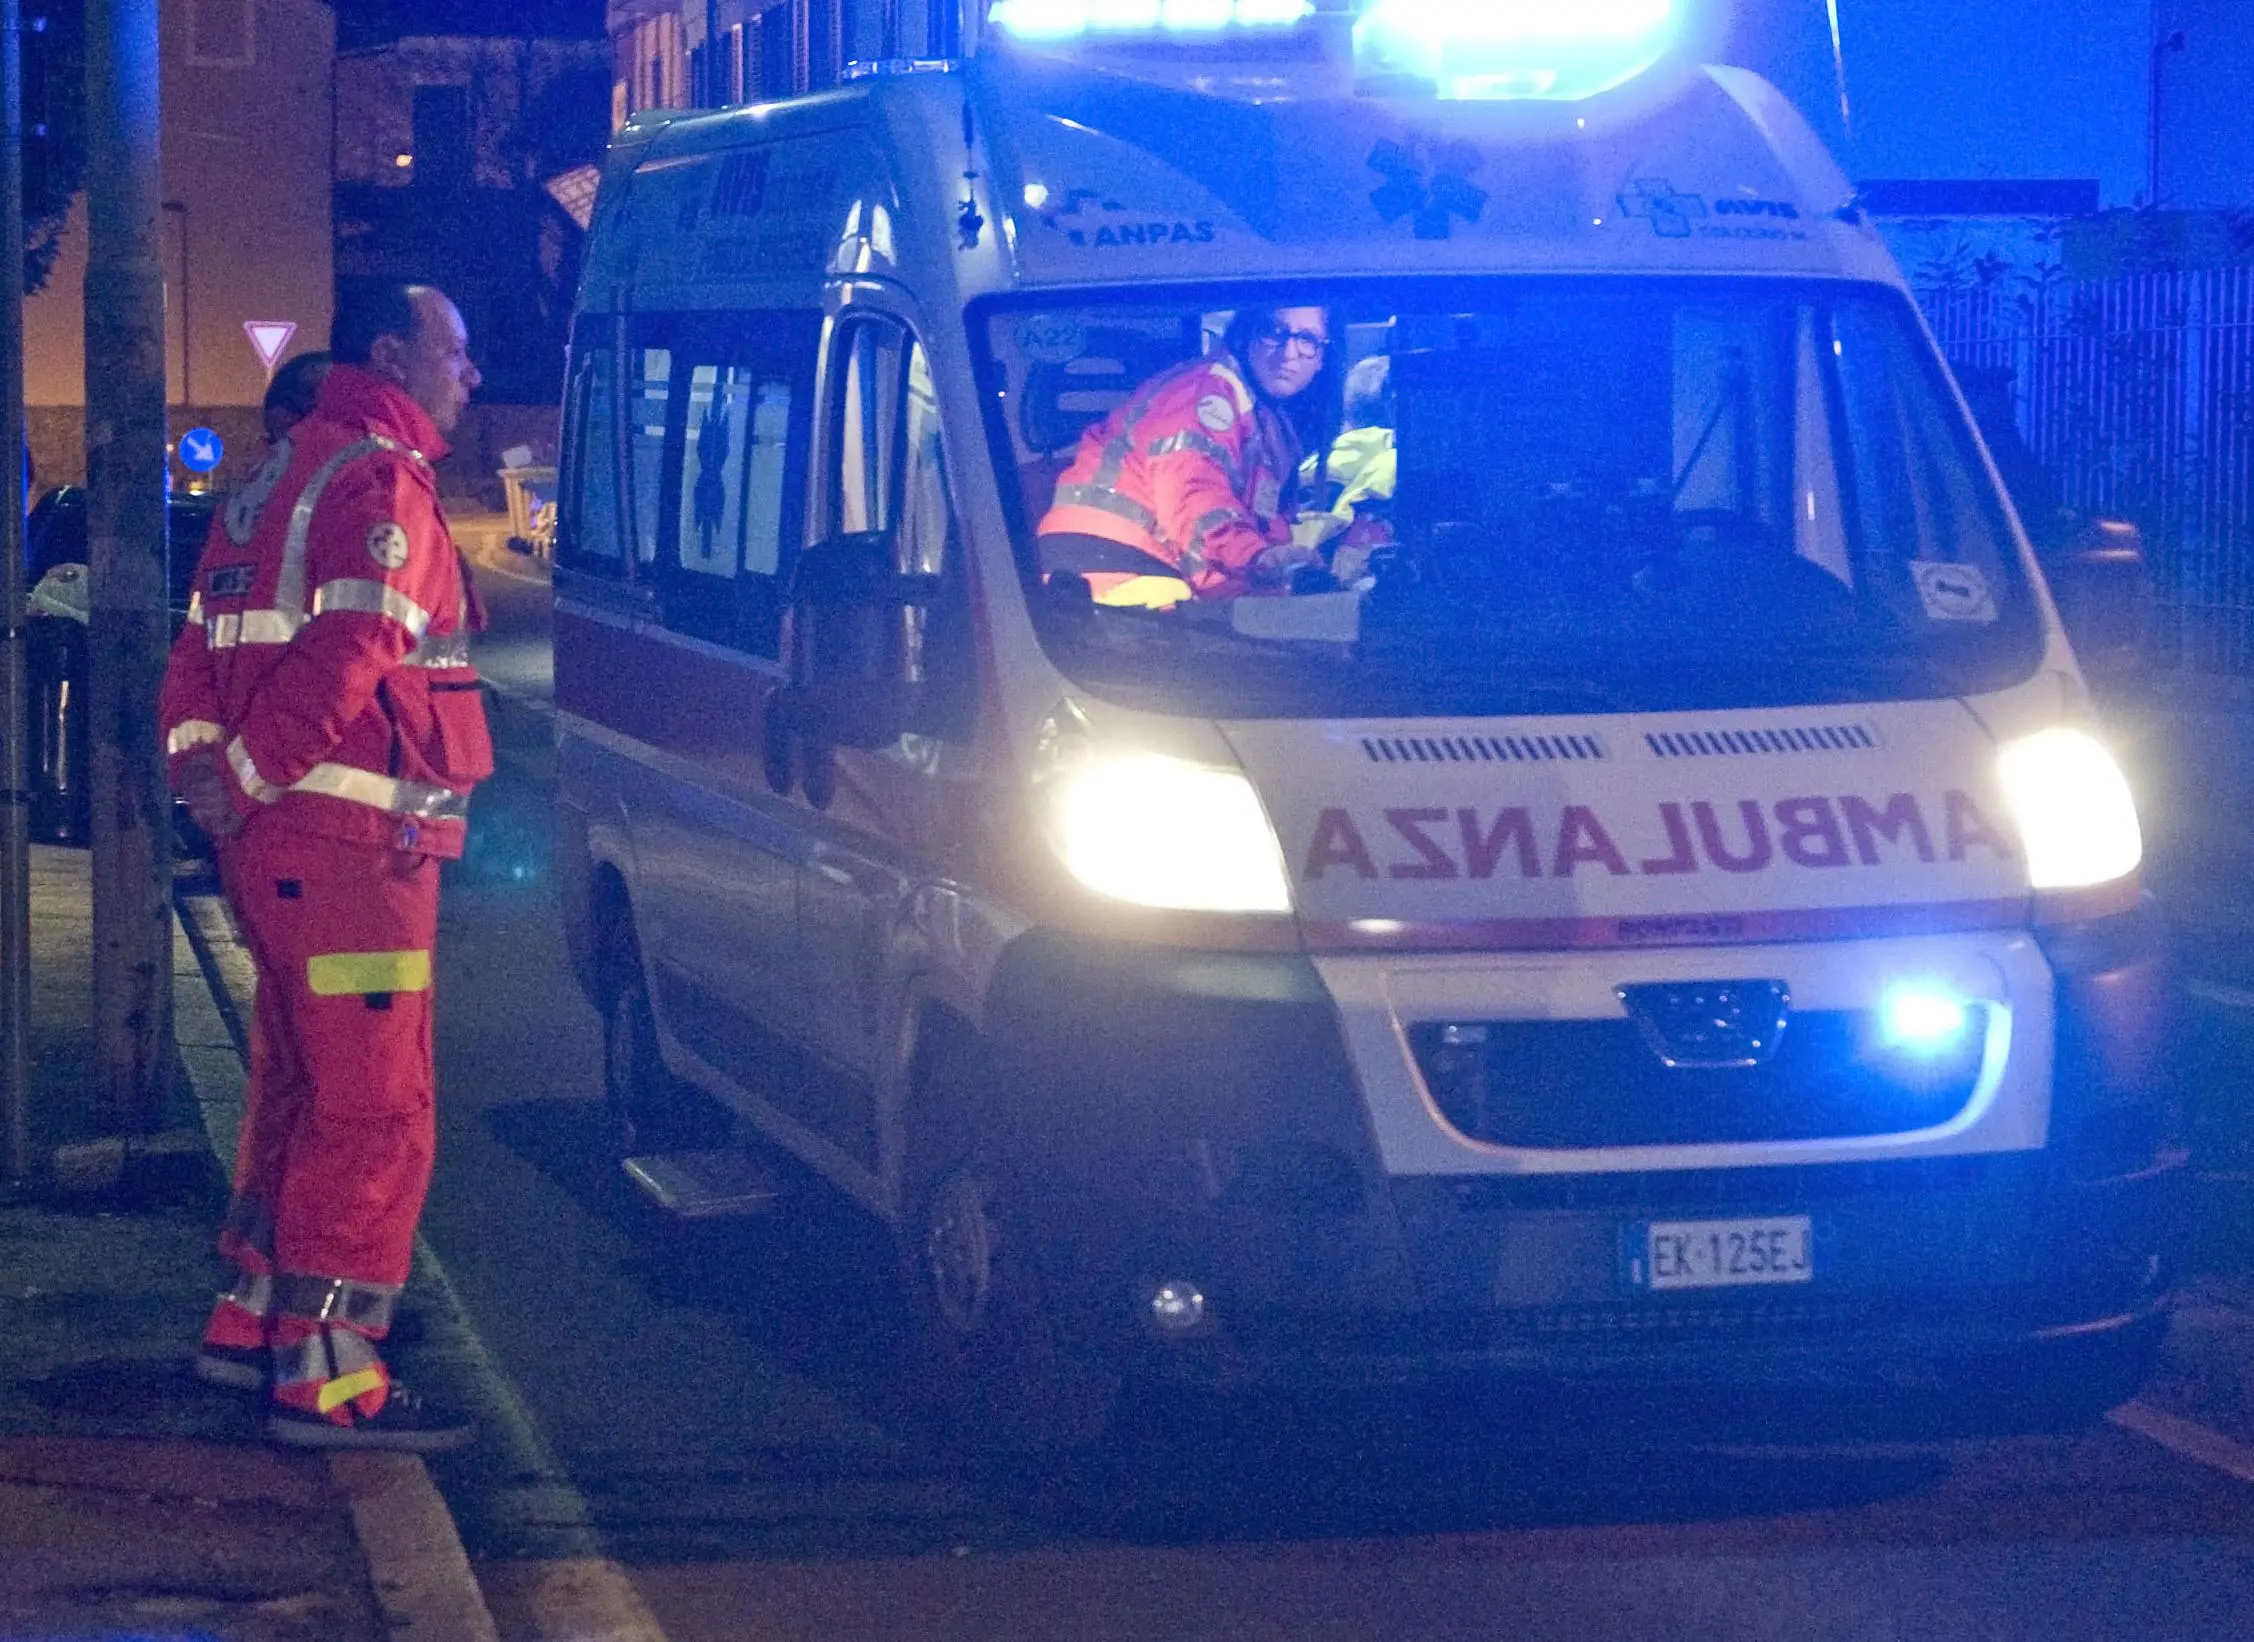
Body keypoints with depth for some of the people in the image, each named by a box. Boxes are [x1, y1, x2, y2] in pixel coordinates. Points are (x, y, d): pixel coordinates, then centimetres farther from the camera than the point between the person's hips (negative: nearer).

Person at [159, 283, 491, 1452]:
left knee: (300, 1088, 21)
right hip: (351, 842, -10)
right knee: (375, 1114, -7)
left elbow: (206, 644, 17)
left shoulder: (281, 477, 20)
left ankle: (252, 1322, 30)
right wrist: (245, 780, -14)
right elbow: (345, 657, -23)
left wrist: (200, 756, 4)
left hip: (280, 837, 10)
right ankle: (325, 1376, -7)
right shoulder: (381, 480, -12)